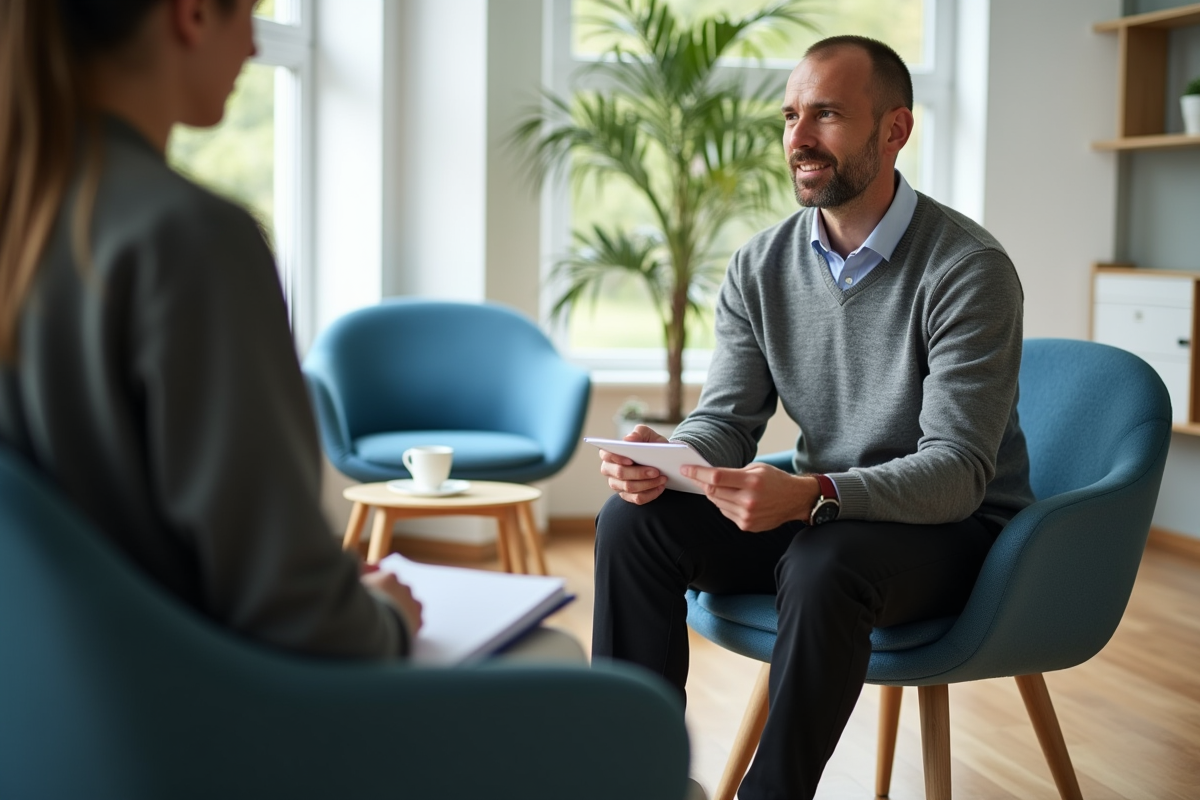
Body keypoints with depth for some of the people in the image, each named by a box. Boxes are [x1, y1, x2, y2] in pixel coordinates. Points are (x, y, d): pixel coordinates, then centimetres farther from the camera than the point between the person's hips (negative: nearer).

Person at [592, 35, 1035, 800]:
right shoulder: (761, 266, 0)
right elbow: (725, 421, 1)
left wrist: (812, 495, -40)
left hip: (953, 527, -5)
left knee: (826, 564, -37)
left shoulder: (968, 269, -18)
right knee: (632, 520, -15)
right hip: (814, 514, 5)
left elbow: (958, 470, -24)